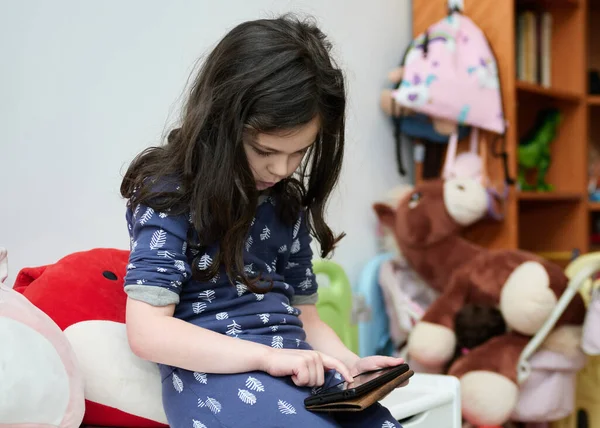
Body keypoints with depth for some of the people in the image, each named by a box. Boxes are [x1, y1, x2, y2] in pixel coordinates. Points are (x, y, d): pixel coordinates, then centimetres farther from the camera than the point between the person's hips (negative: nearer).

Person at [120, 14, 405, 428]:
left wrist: (351, 364, 0)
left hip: (300, 371, 6)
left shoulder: (286, 204, 15)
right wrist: (268, 355, -19)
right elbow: (147, 331, -13)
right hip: (214, 372, -6)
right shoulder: (171, 195, -5)